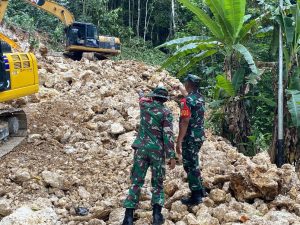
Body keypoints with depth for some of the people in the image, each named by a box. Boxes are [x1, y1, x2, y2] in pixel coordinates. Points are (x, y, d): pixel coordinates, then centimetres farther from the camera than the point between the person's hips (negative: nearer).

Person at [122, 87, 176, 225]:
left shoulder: (144, 105, 6)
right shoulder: (166, 112, -5)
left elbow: (141, 97, 31)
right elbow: (168, 135, -12)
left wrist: (151, 98, 50)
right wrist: (171, 156, -11)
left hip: (141, 148, 2)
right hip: (157, 151, -2)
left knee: (136, 182, 5)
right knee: (157, 183, 11)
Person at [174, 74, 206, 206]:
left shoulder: (187, 101, -19)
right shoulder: (199, 97, 8)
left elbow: (185, 122, -23)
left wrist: (179, 142, -21)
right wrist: (179, 87, 50)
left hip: (190, 138, -9)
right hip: (200, 135, 9)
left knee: (190, 165, 0)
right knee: (194, 163, 21)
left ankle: (195, 197, 5)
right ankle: (200, 190, 31)